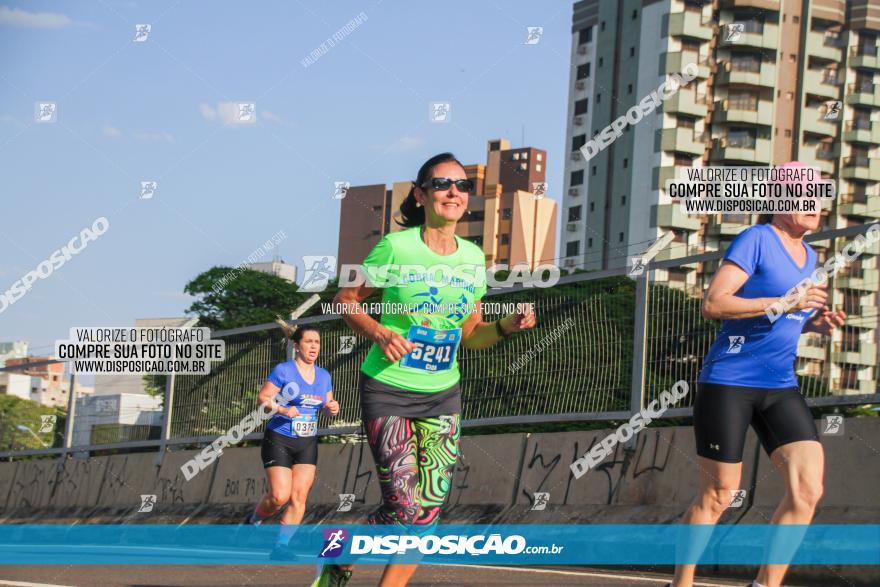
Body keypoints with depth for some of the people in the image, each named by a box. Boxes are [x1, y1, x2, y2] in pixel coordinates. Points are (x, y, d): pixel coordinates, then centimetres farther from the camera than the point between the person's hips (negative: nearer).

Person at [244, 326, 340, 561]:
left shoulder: (323, 376, 9)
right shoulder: (283, 370, -7)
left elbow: (327, 406, 18)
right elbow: (263, 398, -8)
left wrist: (332, 408, -5)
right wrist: (281, 409, -26)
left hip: (307, 444, 5)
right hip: (279, 441, -5)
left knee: (299, 496, -8)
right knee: (280, 496, -13)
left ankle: (281, 545, -4)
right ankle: (254, 519, 17)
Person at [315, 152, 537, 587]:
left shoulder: (473, 258, 4)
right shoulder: (396, 248, -10)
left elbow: (470, 335, 12)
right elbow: (345, 299, -2)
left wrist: (507, 326, -7)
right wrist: (378, 332, -20)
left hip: (442, 394, 5)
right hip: (388, 390, -5)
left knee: (428, 511, -1)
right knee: (404, 510, -12)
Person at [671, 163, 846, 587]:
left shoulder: (808, 256, 16)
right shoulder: (756, 240, -7)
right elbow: (712, 304, -17)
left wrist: (813, 323, 7)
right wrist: (783, 303, -22)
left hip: (780, 389, 7)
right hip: (729, 382, -7)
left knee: (808, 489, -9)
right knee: (718, 495, -1)